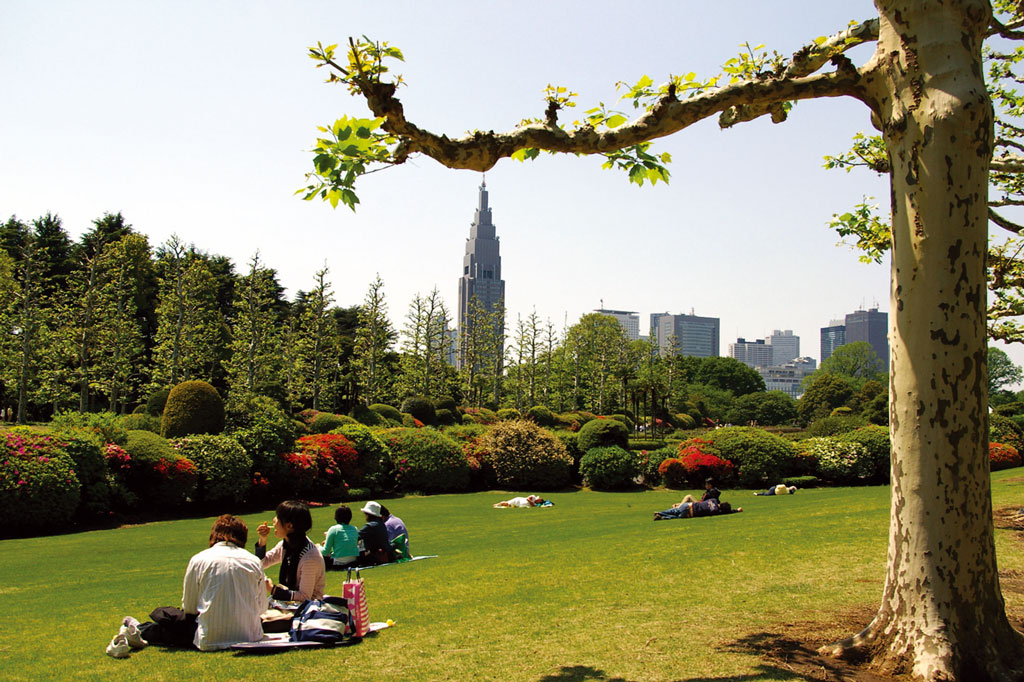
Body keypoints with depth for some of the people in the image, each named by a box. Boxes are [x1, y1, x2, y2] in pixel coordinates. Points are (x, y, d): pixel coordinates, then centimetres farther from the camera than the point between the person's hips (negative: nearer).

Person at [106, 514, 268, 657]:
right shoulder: (254, 561, 2)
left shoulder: (198, 560, 0)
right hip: (250, 636, 2)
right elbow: (262, 607, 6)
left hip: (211, 640, -2)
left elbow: (189, 607, 5)